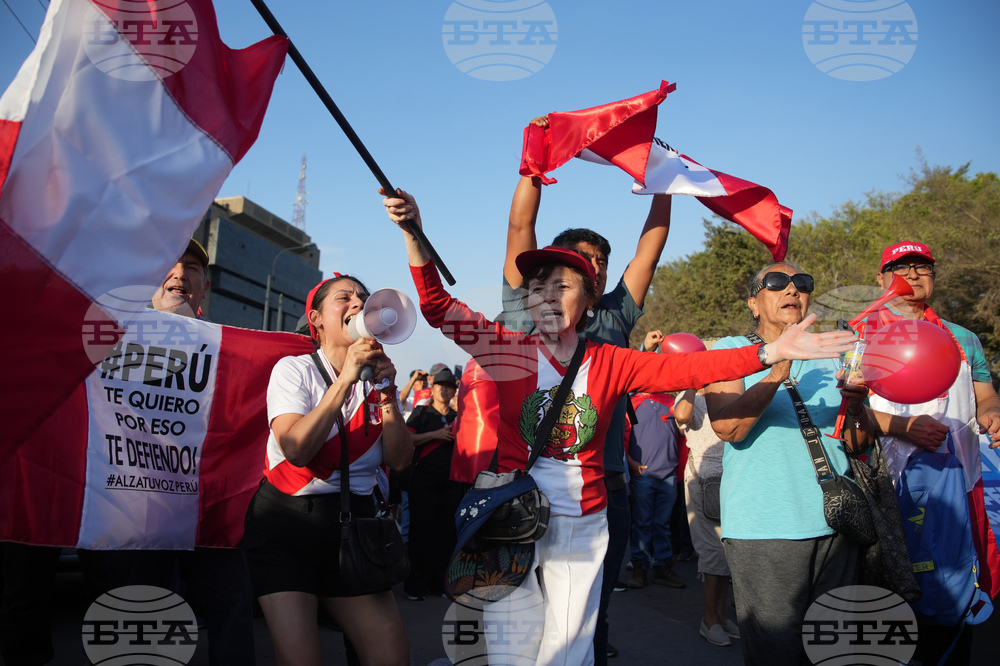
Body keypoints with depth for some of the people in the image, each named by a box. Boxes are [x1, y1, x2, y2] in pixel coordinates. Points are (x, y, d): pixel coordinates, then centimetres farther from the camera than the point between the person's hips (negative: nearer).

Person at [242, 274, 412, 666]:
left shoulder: (378, 379, 9)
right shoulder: (294, 369, -4)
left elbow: (400, 461, -1)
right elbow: (296, 449, -21)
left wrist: (387, 394, -13)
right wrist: (346, 379, -23)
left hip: (353, 521, 4)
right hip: (286, 524, -3)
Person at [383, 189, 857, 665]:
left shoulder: (609, 364, 1)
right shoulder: (510, 351, -4)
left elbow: (685, 369, -8)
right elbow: (438, 307, -6)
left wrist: (770, 352, -18)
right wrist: (413, 232, -16)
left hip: (582, 525, 2)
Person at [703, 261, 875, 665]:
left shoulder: (830, 355, 14)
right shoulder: (730, 351, 0)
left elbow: (858, 443, 10)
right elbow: (727, 427, -16)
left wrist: (855, 408, -12)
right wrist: (778, 369, -25)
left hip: (834, 525, 5)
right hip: (763, 527, -5)